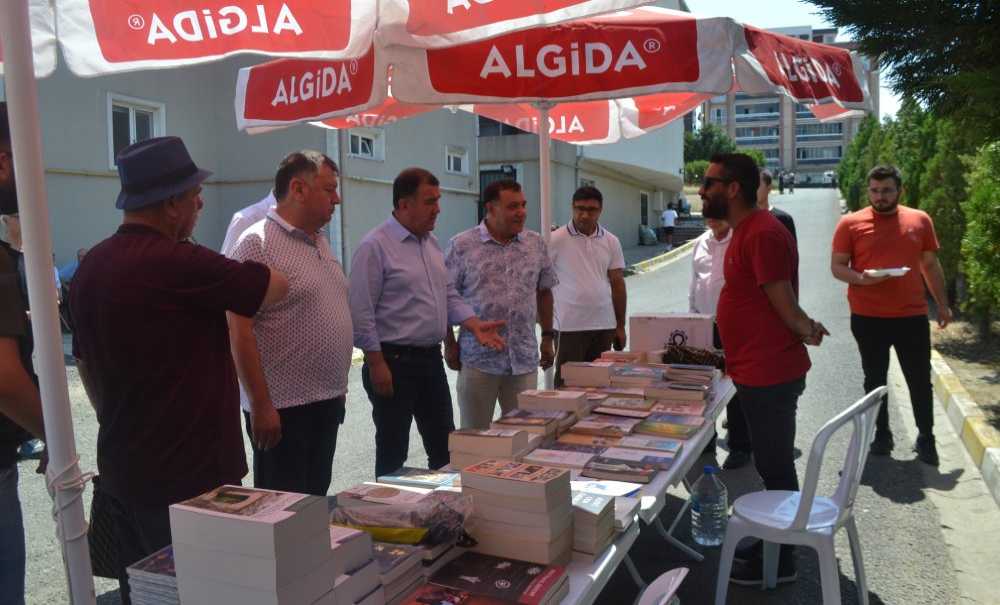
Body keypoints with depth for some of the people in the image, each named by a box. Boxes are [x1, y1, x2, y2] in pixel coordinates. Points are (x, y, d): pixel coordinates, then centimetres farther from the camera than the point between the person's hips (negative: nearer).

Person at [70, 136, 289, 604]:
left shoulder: (91, 266, 5)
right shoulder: (181, 263, -21)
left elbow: (84, 362, 15)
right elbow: (277, 287, -9)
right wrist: (229, 276, 11)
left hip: (120, 470, 8)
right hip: (188, 475, -8)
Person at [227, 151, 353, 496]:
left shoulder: (320, 242, 12)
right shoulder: (257, 244, -14)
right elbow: (239, 332, -18)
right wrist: (261, 404, -19)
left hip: (327, 402, 8)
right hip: (282, 408, -8)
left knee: (316, 503, 18)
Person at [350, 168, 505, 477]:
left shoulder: (432, 242, 11)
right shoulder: (375, 246, -14)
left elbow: (448, 295, 16)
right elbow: (362, 313, -16)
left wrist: (475, 325, 1)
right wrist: (376, 365, -17)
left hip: (432, 358, 8)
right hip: (394, 361, -7)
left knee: (445, 447, 15)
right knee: (393, 453, 6)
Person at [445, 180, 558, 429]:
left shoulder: (536, 244, 6)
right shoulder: (462, 245, -5)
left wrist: (548, 336, 13)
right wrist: (450, 343, -2)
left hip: (525, 359, 3)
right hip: (478, 359, -3)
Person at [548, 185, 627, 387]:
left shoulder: (611, 242, 8)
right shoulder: (556, 240, -4)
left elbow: (617, 284, 12)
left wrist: (620, 326, 11)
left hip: (605, 326, 4)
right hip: (569, 327, -4)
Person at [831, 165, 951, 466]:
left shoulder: (920, 220, 5)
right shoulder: (851, 223, -3)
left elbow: (931, 265, 13)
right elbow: (837, 267, -2)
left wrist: (942, 303, 13)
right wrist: (860, 278, -21)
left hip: (912, 316, 2)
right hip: (868, 318, -1)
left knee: (920, 381, 8)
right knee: (875, 380, 10)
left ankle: (926, 438, 24)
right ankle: (882, 434, 26)